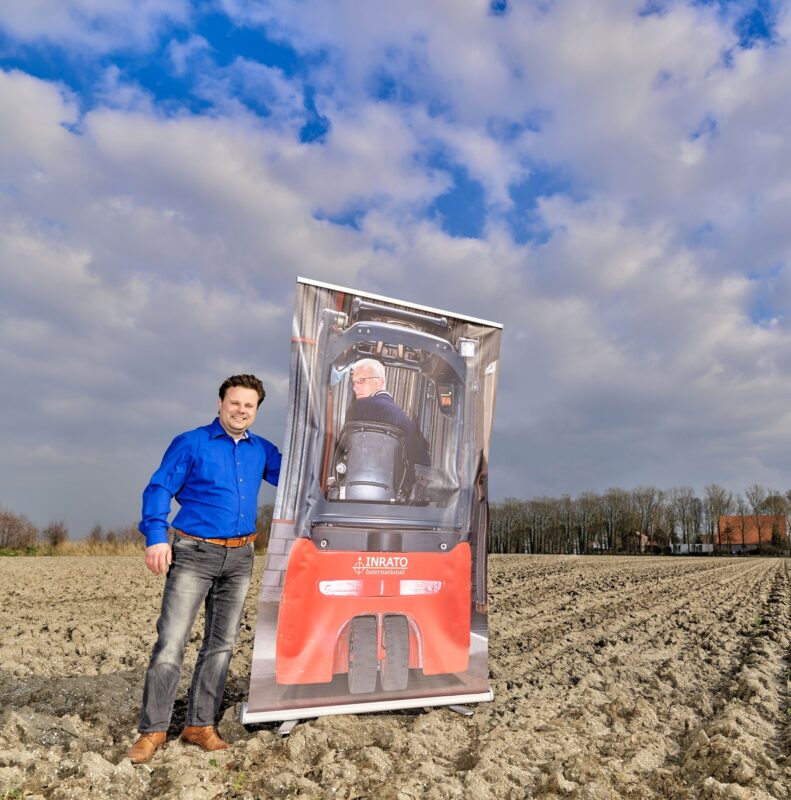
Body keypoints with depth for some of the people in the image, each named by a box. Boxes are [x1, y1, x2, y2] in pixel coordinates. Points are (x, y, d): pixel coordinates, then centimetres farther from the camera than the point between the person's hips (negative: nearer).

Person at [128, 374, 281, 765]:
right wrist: (156, 536, -19)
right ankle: (152, 729, 11)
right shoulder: (190, 443, -2)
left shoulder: (262, 450, 11)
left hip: (239, 557, 5)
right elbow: (159, 488, -7)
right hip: (194, 553, -4)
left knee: (221, 644, 10)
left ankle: (200, 725, 22)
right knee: (171, 641, -4)